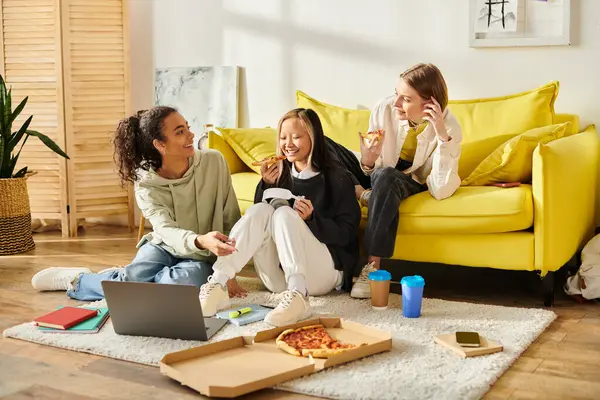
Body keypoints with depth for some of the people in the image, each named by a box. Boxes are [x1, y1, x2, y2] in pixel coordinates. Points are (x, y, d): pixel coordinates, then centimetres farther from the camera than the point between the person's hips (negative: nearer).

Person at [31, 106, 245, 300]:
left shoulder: (214, 162, -16)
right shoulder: (146, 184, -17)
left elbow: (231, 221, -10)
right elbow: (167, 231, -32)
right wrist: (201, 241, -55)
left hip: (202, 259, 0)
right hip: (165, 247, 0)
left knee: (176, 284, -33)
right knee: (131, 280, -32)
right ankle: (78, 279, 4)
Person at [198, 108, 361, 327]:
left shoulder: (336, 177, -1)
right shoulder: (281, 174, 12)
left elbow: (347, 233, -8)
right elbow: (257, 220, 10)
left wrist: (312, 218, -24)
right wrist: (266, 186, -3)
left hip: (323, 272, -4)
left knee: (284, 213, -26)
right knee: (261, 210, -19)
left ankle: (298, 296, -46)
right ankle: (217, 285, -33)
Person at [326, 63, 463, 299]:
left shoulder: (449, 127, -23)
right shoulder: (384, 108, -19)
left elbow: (440, 191, -31)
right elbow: (372, 171, -10)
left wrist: (442, 136, -38)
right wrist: (368, 162, -35)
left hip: (410, 183, -2)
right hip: (374, 177, 3)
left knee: (386, 177, -40)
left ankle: (373, 266, -33)